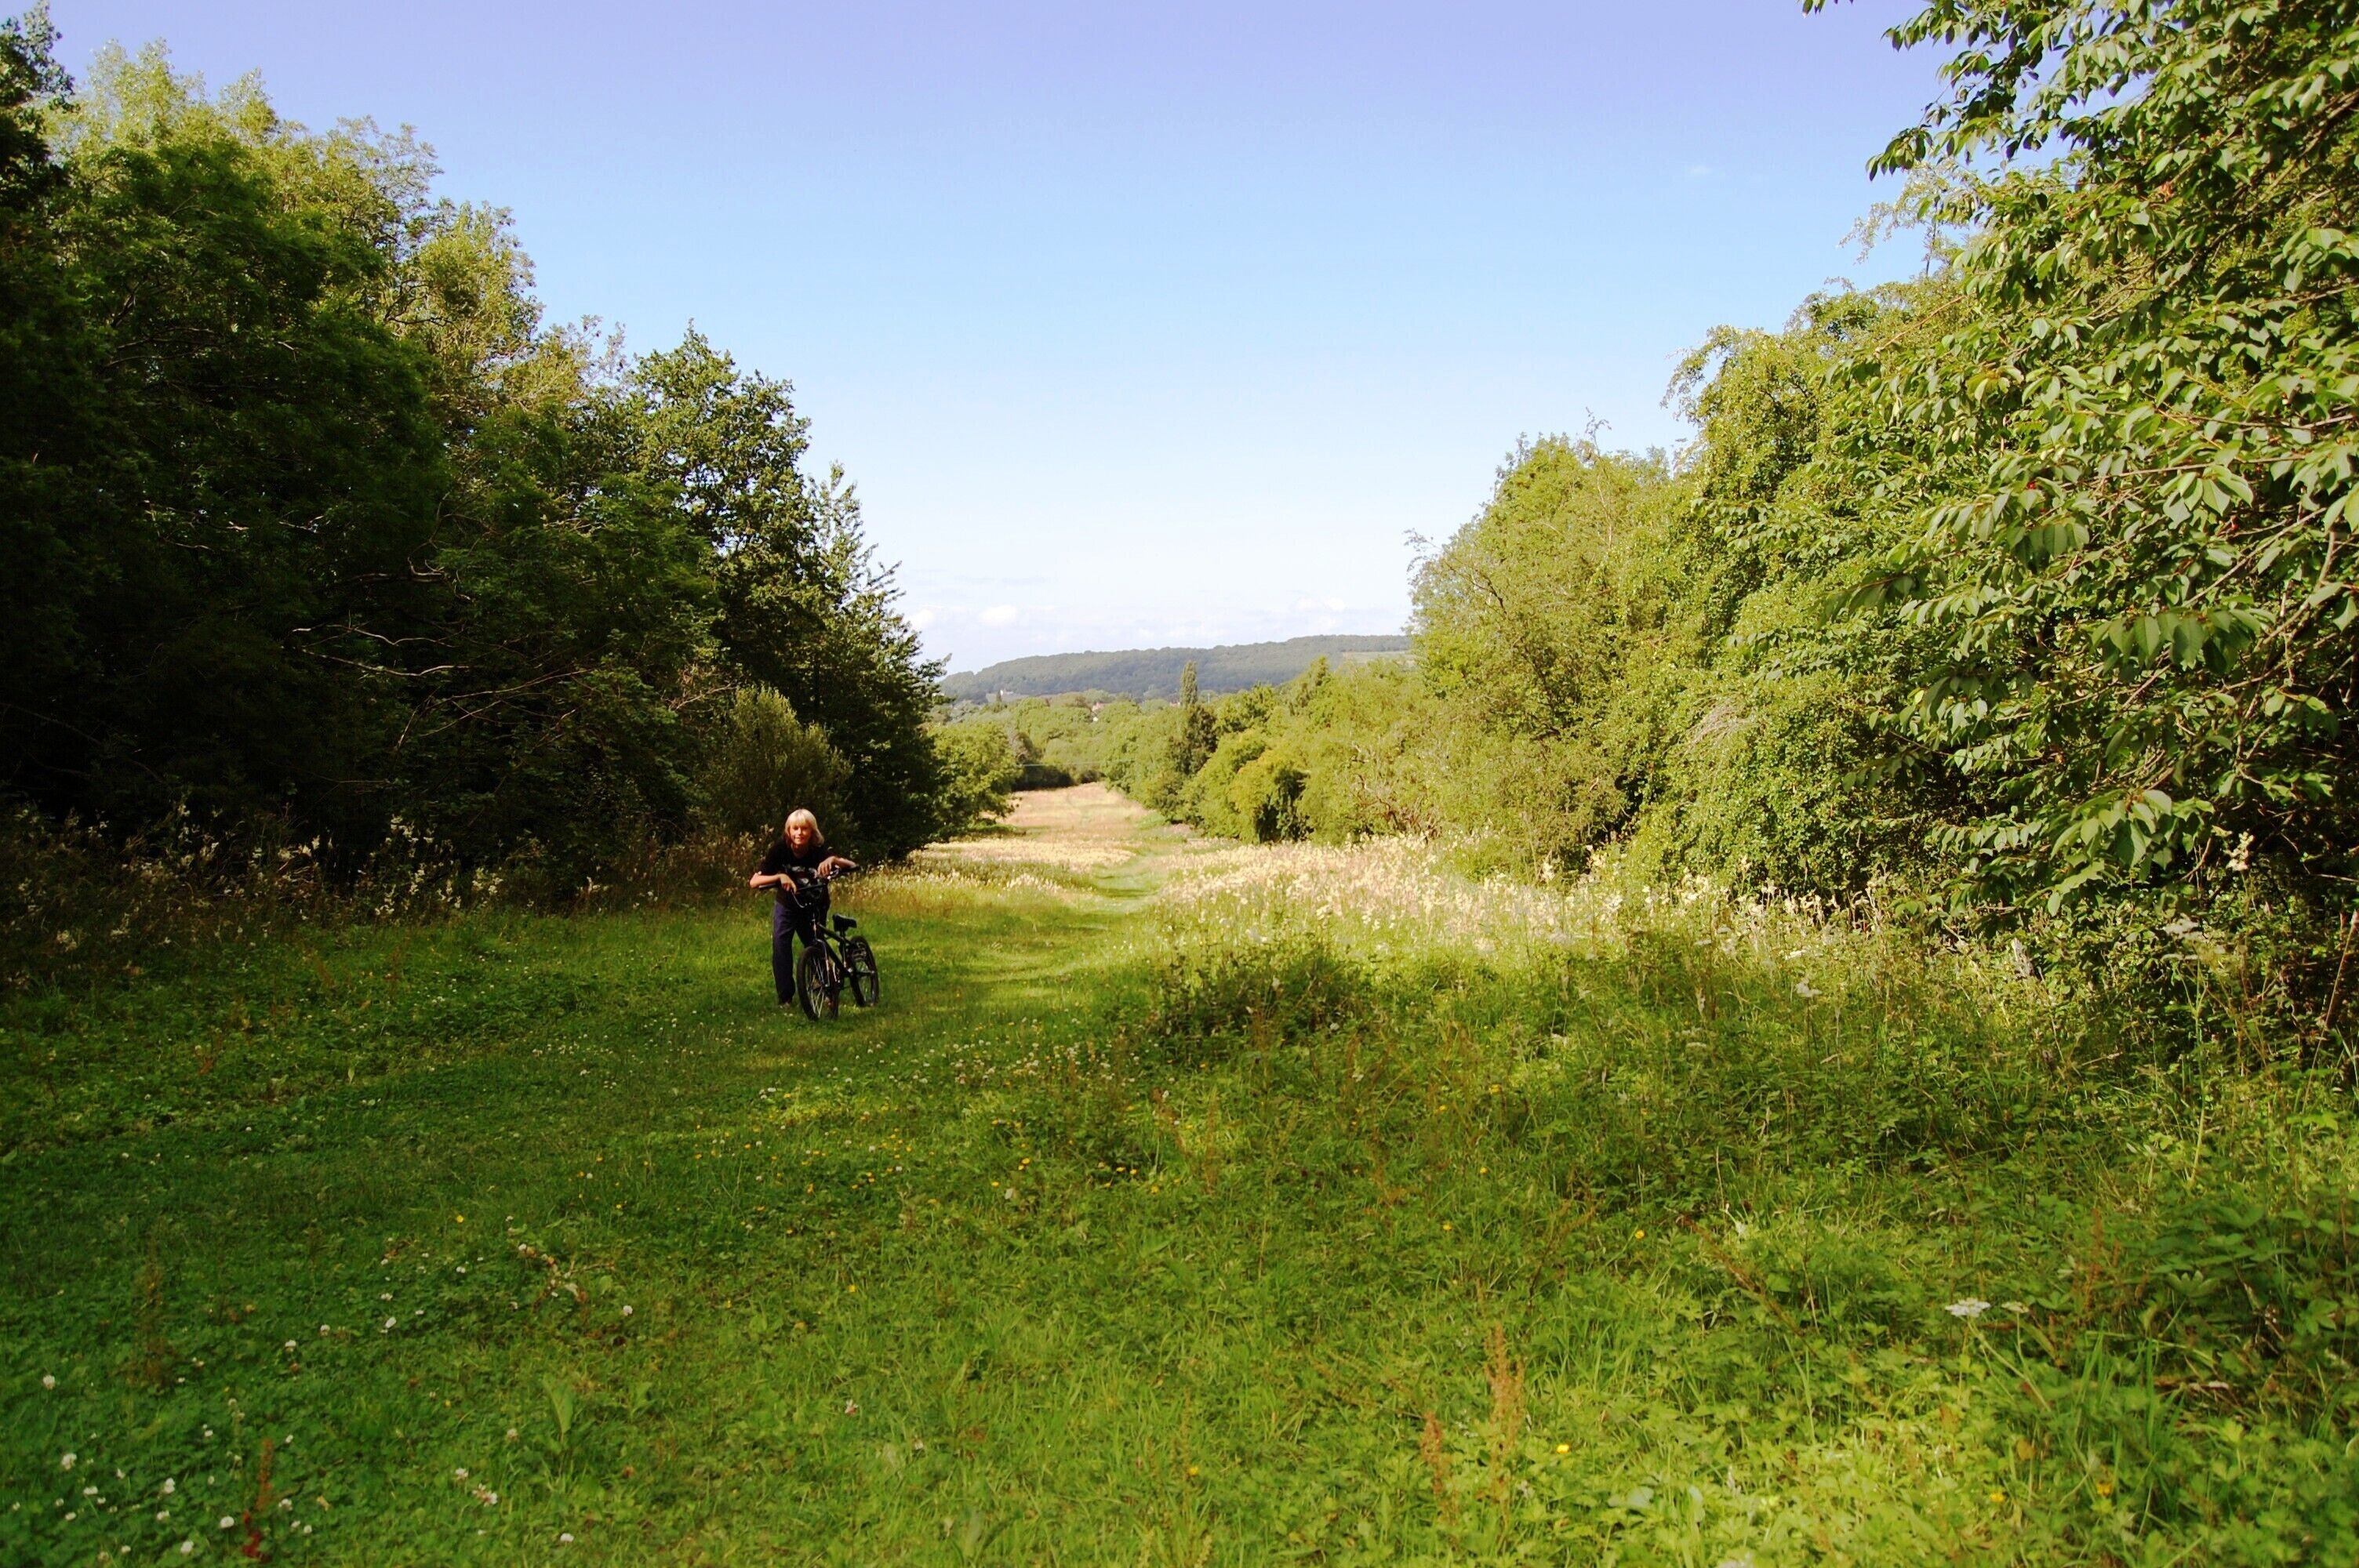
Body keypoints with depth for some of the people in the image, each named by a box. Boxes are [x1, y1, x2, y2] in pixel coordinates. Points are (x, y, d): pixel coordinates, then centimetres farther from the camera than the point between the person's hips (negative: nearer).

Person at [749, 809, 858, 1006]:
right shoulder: (780, 850, -22)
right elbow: (753, 882, -30)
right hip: (787, 906, 0)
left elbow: (853, 865, -34)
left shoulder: (819, 851, -22)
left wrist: (834, 859, -53)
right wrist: (779, 876, -46)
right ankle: (785, 996, -12)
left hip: (815, 908, 0)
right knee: (780, 943, -21)